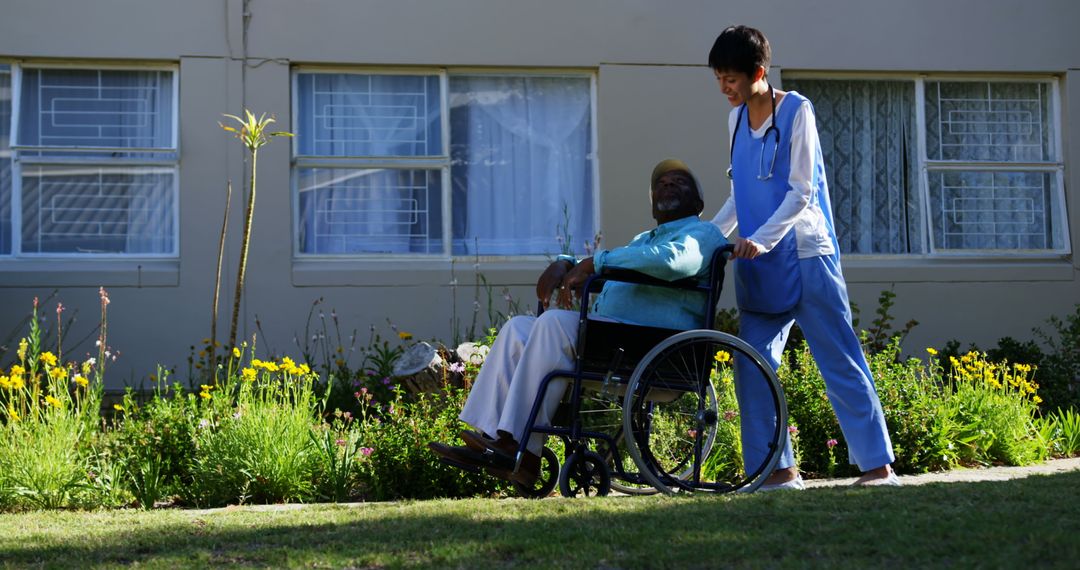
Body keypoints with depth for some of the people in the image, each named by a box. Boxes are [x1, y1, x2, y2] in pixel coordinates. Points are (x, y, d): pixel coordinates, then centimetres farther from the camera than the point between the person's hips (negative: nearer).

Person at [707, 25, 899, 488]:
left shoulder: (796, 111, -7)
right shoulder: (736, 119, 13)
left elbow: (801, 192, -12)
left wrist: (759, 240, -22)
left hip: (805, 256, -6)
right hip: (757, 263, 7)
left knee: (840, 361, -4)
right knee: (751, 366, -2)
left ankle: (877, 464, -1)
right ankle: (777, 468, 2)